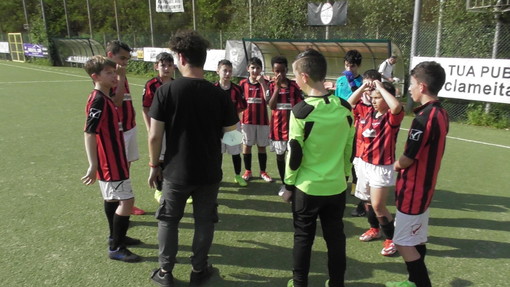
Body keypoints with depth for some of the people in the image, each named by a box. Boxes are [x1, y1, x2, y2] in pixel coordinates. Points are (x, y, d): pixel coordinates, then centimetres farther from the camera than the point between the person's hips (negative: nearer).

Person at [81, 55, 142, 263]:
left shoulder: (105, 98, 10)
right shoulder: (98, 100, -20)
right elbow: (89, 133, -25)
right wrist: (93, 166, -28)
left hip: (114, 159, 10)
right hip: (109, 162, -10)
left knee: (113, 199, 19)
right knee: (126, 200, -6)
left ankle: (115, 236, 34)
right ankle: (116, 248, 4)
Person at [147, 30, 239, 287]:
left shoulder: (166, 91, -13)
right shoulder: (219, 94, -9)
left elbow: (154, 136, -11)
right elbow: (231, 133, 1)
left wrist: (154, 165, 3)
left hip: (176, 171, -1)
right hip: (209, 172, 1)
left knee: (168, 221, 18)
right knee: (204, 221, 18)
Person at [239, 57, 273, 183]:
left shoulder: (265, 83, -1)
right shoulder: (243, 83, 1)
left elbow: (268, 99, -16)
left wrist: (262, 83, -20)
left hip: (262, 120, 0)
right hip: (247, 120, 1)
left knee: (262, 146, 8)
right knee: (246, 145, 7)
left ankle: (263, 172, 20)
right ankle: (248, 171, 20)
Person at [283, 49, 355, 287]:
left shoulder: (301, 111, -18)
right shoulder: (345, 108, -3)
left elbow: (294, 154, -12)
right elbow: (349, 148, 5)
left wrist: (288, 184, 1)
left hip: (307, 187, -4)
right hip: (337, 186, 4)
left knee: (303, 237, 14)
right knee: (336, 237, 16)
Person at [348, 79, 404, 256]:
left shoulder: (392, 117, -16)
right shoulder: (367, 112, 3)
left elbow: (397, 106, -39)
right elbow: (350, 102, 14)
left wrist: (380, 87, -27)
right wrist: (363, 87, -2)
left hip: (381, 168, -7)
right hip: (364, 164, 7)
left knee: (378, 206, -5)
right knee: (367, 201, 20)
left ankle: (392, 239, 15)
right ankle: (374, 229, 42)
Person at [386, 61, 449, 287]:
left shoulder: (424, 118, -24)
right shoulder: (441, 114, 5)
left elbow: (407, 159, -20)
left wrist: (397, 165, 1)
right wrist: (402, 164, 5)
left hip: (413, 190, -9)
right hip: (425, 187, 9)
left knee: (404, 243, 3)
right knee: (416, 240, 20)